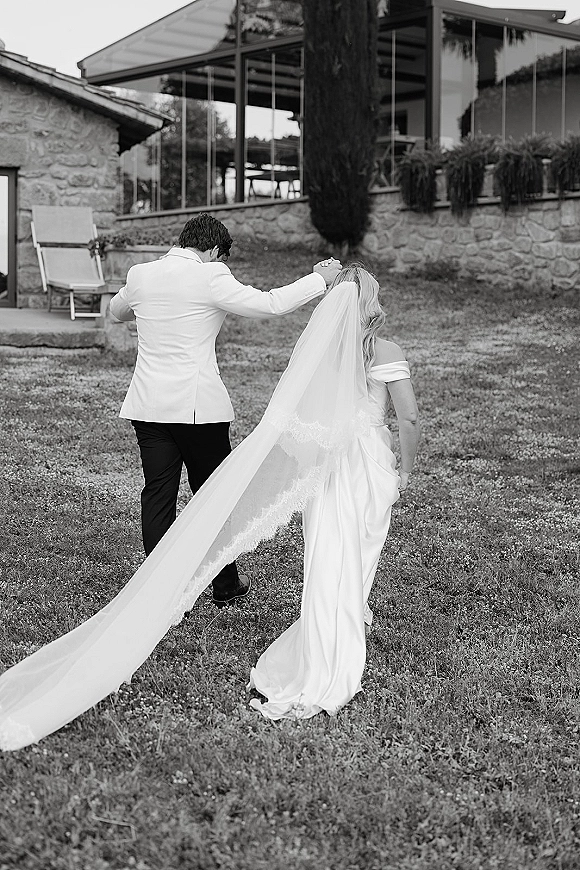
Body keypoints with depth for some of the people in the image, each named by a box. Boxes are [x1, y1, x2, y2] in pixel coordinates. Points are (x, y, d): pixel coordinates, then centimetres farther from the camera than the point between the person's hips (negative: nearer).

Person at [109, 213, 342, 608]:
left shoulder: (141, 274, 6)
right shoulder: (210, 277, -11)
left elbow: (117, 311, 26)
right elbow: (268, 304, -15)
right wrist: (319, 279, -5)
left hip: (148, 406, 4)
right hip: (199, 405, -4)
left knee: (158, 494, 8)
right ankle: (225, 586, 23)